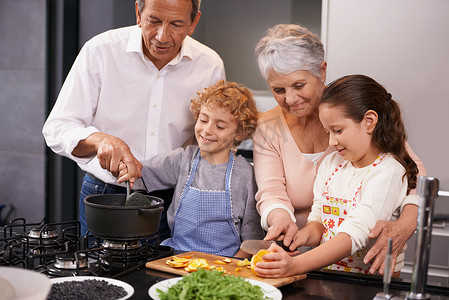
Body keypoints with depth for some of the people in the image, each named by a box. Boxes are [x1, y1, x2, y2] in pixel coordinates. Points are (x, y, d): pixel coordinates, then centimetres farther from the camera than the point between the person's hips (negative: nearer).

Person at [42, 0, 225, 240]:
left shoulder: (210, 66, -4)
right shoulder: (100, 51, -9)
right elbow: (56, 129, -11)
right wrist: (101, 140, -31)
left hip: (172, 202, 2)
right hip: (102, 198, -1)